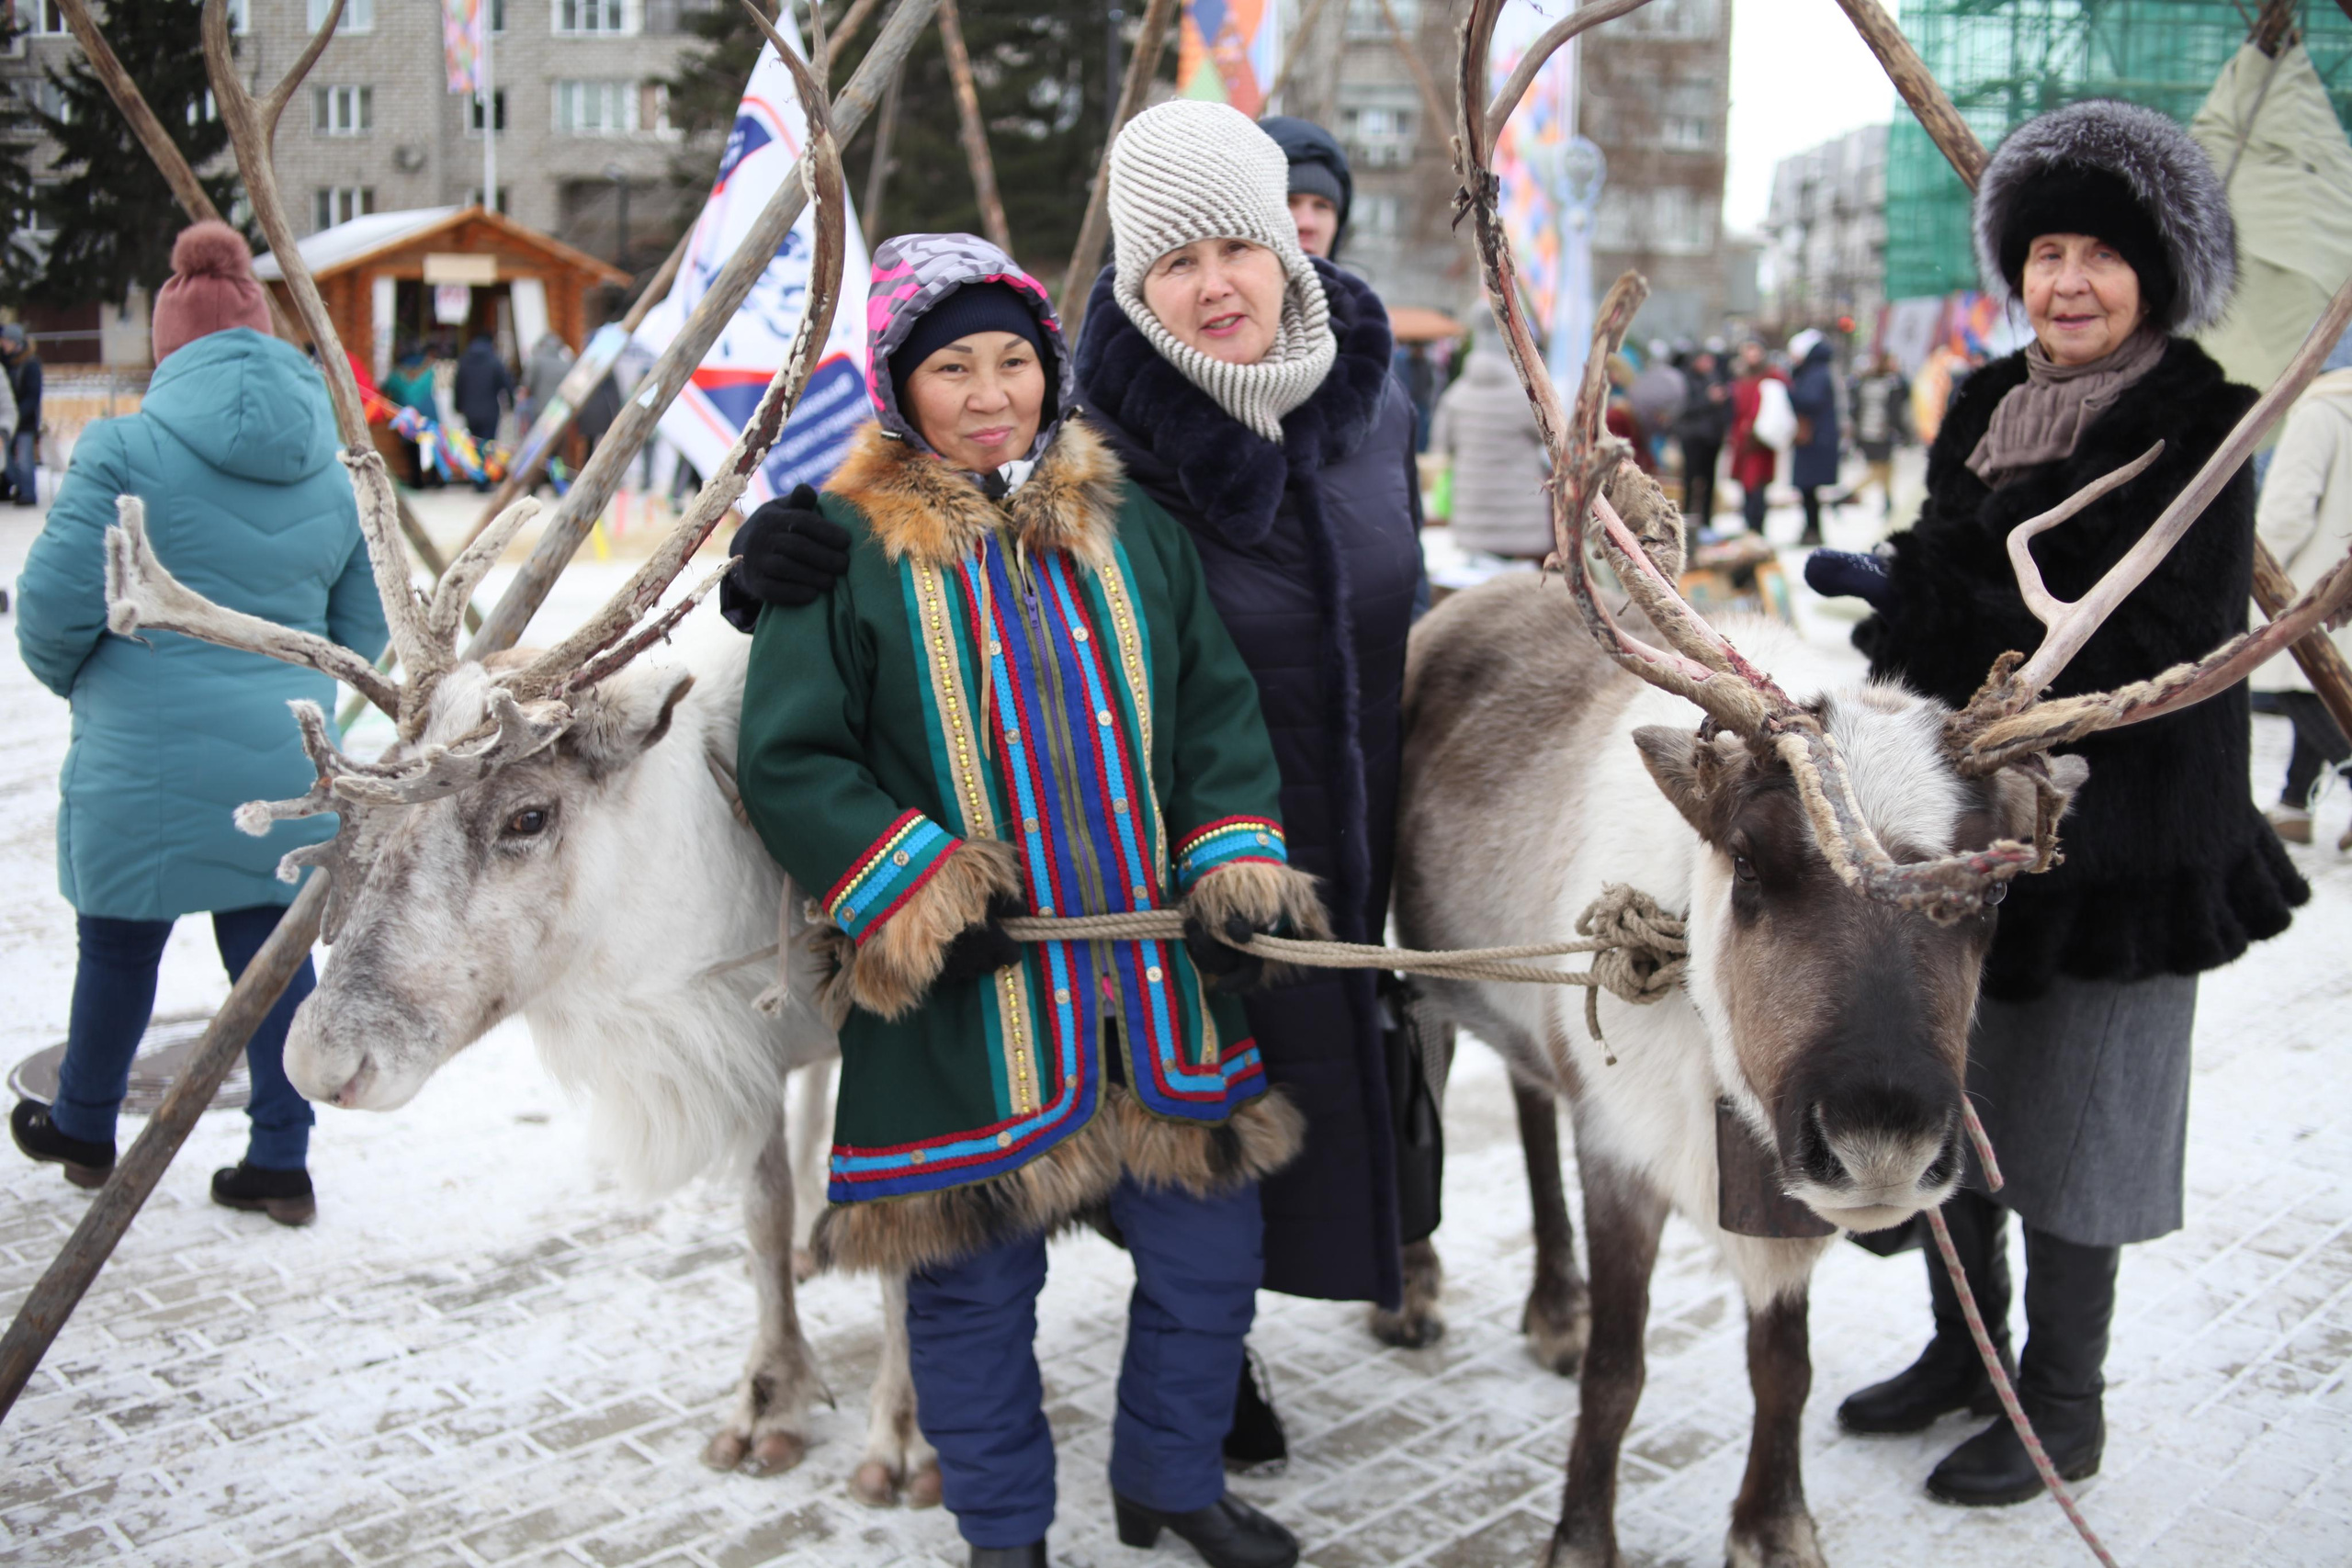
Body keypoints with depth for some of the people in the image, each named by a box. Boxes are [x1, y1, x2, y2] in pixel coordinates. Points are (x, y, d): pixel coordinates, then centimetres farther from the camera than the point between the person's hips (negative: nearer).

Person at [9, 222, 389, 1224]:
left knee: (120, 946, 15)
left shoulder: (125, 448, -12)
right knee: (271, 947, 12)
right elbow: (363, 632, 11)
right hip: (284, 765, 4)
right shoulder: (333, 471, 5)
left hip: (146, 759, -3)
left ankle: (84, 1131, 36)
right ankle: (281, 1163, 17)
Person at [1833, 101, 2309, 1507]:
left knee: (2074, 1121, 4)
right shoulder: (1985, 411, 9)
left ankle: (2064, 1406, 21)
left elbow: (2160, 648, -18)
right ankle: (1966, 1348, 34)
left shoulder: (2195, 433, -10)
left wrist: (1925, 607, -21)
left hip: (2124, 830, -6)